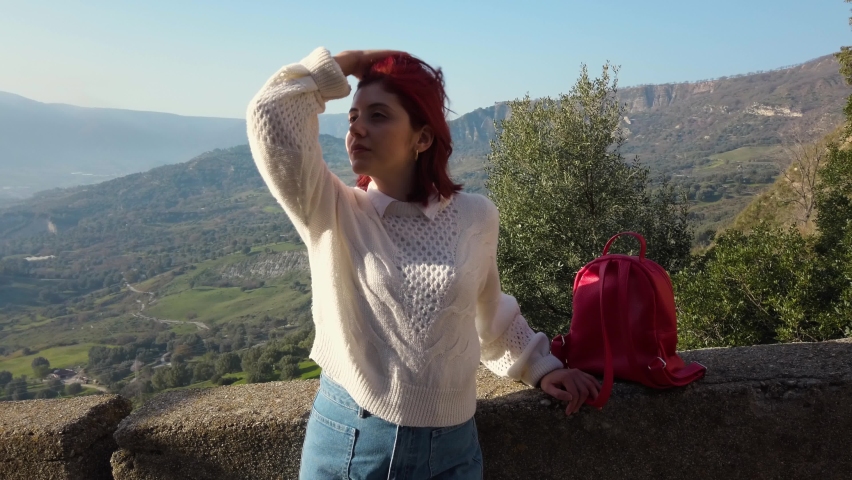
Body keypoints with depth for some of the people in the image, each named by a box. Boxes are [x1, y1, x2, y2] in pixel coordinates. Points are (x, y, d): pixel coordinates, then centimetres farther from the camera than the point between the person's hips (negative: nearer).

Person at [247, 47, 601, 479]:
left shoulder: (476, 217, -3)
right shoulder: (332, 213, -7)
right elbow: (271, 119, -21)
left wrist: (540, 367, 17)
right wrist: (346, 62, -11)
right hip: (344, 439, 0)